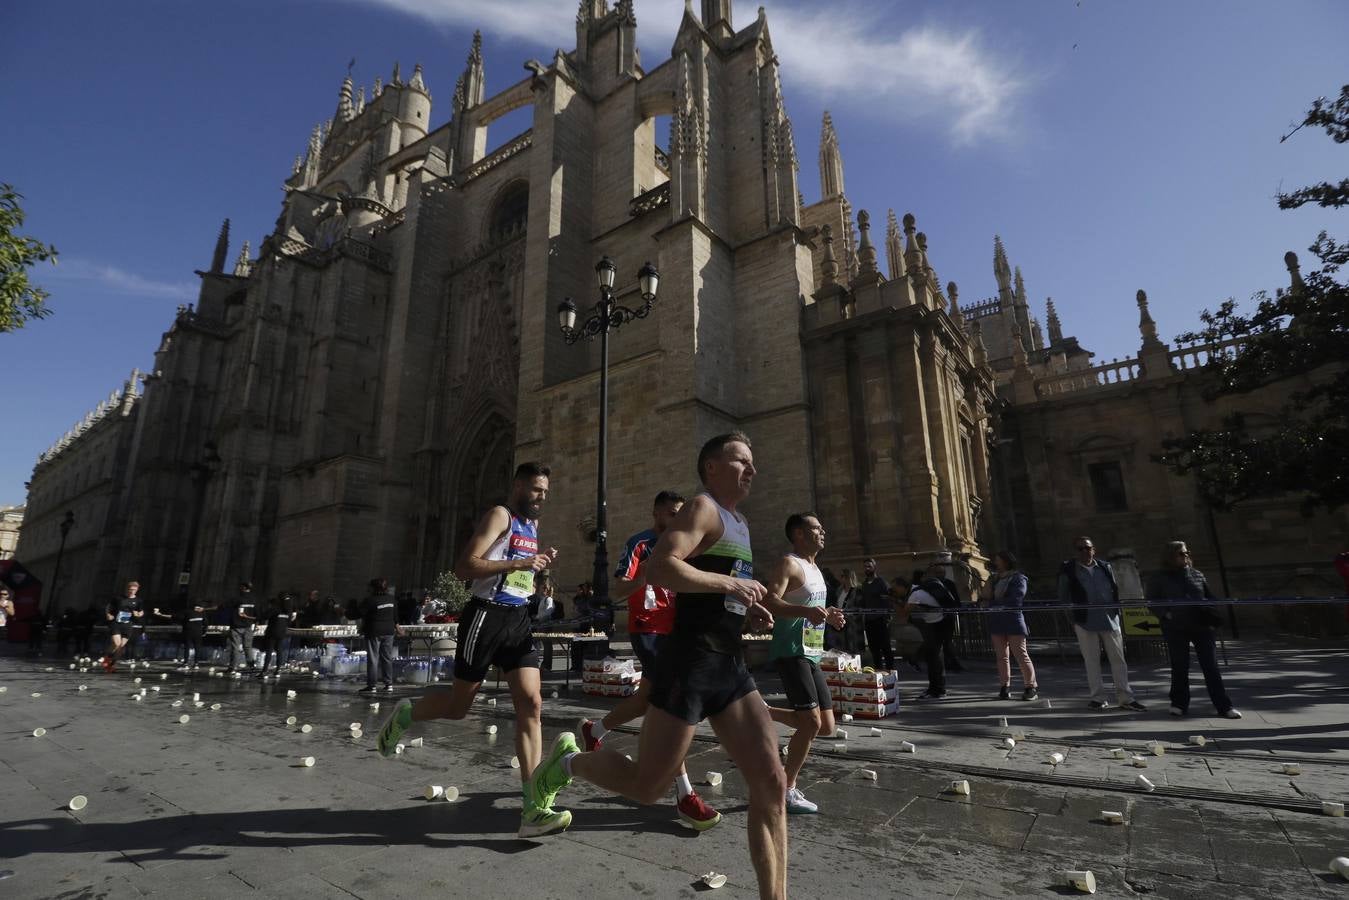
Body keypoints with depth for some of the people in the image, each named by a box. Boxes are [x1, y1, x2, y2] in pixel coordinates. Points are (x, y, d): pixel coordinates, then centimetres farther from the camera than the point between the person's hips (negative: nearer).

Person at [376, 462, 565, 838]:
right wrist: (516, 564, -26)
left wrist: (537, 565, 11)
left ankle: (532, 810, -5)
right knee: (458, 705, 7)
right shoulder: (500, 515, -9)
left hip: (518, 619, 7)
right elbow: (464, 567, -19)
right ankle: (403, 716, 40)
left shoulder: (533, 524, 17)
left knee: (531, 705, -6)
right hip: (486, 615, -7)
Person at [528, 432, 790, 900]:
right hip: (690, 664, -8)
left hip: (731, 666, 9)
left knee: (771, 783, 1)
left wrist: (747, 610, 12)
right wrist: (731, 584, -20)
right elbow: (659, 568, -24)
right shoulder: (703, 508, -8)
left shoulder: (739, 523, 20)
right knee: (646, 786, 3)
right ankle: (569, 760, 29)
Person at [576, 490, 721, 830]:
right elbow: (620, 587, -16)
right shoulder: (639, 544, -8)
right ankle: (684, 795, -10)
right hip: (647, 629, -8)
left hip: (672, 630, 8)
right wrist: (644, 574, -33)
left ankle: (593, 731, 41)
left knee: (648, 698, 16)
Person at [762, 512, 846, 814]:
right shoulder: (789, 564, -11)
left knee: (826, 727, 9)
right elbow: (769, 602, -24)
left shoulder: (815, 569, 18)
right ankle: (788, 789, 6)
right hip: (791, 652, -9)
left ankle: (765, 713, 22)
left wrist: (827, 615, 13)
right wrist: (807, 611, -37)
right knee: (811, 722, -11)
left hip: (812, 654, 9)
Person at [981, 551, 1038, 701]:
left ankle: (1031, 686, 5)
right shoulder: (994, 579, 17)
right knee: (1002, 656, 6)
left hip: (1013, 619, -5)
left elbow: (1015, 600, -13)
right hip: (996, 621, 6)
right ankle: (1005, 687, 10)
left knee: (1020, 654, -5)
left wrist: (993, 603, -13)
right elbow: (986, 598, 13)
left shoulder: (1018, 578, -1)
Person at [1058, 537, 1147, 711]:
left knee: (1118, 658, 7)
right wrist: (1071, 617, 1)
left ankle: (1125, 697, 16)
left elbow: (1115, 591, 15)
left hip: (1110, 620, 3)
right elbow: (1063, 597, 4)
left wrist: (1116, 612, 8)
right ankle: (1098, 697, 13)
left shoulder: (1105, 567, 8)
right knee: (1091, 660, 4)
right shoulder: (1068, 570, -2)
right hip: (1085, 622, -3)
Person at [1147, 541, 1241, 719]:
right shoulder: (1159, 579, 3)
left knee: (1211, 666, 1)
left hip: (1202, 626, 2)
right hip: (1176, 628, -2)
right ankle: (1179, 704, 18)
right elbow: (1152, 603, 4)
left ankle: (1224, 706, 8)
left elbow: (1209, 597, 17)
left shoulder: (1197, 575, 12)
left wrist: (1211, 614, -1)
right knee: (1179, 667, 5)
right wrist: (1167, 614, -12)